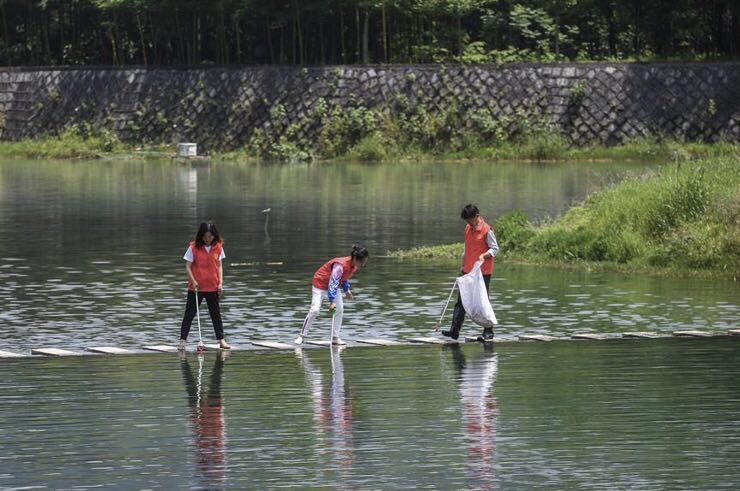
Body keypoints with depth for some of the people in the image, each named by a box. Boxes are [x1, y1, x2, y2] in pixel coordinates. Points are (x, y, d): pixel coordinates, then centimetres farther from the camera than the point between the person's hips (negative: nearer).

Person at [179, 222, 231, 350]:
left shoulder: (218, 248, 1)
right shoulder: (194, 248, -8)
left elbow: (219, 266, 6)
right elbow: (188, 266, -7)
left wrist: (220, 283, -2)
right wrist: (193, 281, -18)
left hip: (212, 287, 3)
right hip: (196, 287, -3)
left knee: (216, 314, 11)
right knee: (189, 314, 0)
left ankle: (221, 340, 17)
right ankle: (182, 340, 2)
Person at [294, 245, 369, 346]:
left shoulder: (354, 266, -9)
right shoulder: (340, 265, -35)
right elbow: (333, 283, -36)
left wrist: (347, 290, 5)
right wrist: (332, 301, -38)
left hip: (333, 285, 8)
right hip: (320, 283, -8)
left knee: (340, 309, -2)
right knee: (314, 310, -11)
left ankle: (335, 338, 3)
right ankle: (302, 336, -1)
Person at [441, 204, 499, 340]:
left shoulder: (486, 230, -11)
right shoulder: (468, 229, 11)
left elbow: (495, 248, -11)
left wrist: (485, 255, -28)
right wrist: (463, 265, 17)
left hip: (482, 272, -7)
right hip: (468, 271, 7)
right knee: (461, 301, 2)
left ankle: (488, 331, 8)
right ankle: (454, 330, 1)